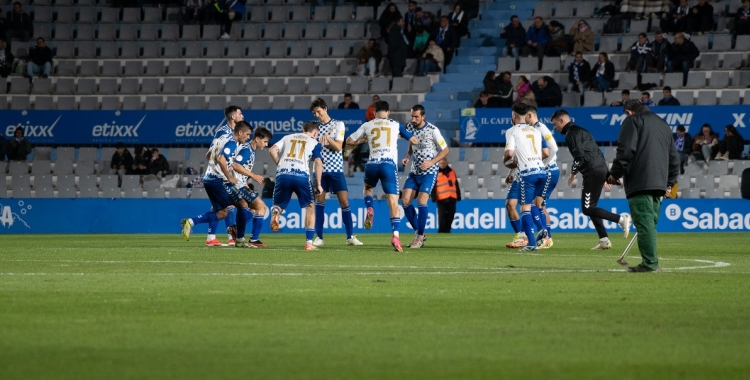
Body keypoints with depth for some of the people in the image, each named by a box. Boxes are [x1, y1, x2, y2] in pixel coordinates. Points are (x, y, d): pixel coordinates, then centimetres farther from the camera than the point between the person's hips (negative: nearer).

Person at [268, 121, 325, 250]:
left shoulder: (287, 137, 24)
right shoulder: (314, 143, 17)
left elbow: (273, 150, 9)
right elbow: (318, 163, 3)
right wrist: (319, 185, 7)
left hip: (283, 175, 2)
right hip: (301, 175, -2)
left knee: (279, 206, 16)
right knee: (310, 207, 15)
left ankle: (275, 212, -23)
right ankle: (309, 243, 8)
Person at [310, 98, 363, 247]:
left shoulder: (338, 125, 1)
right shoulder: (315, 127, 9)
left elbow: (338, 147, -6)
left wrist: (327, 138, -21)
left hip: (336, 169, -2)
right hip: (320, 170, 2)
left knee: (344, 202, -3)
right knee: (319, 203, -2)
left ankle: (350, 237, 4)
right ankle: (319, 237, 3)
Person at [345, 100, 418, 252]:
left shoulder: (367, 125, 13)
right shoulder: (396, 125, 12)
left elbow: (349, 141, 19)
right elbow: (414, 140, 21)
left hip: (372, 164, 1)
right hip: (389, 164, -1)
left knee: (368, 188, 34)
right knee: (393, 204, -2)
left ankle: (369, 210, 6)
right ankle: (395, 236, -18)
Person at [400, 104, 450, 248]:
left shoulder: (432, 130, -17)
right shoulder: (409, 126, 0)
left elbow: (445, 150, -8)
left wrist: (431, 162, -19)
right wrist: (407, 156, 3)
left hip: (429, 172, -6)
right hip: (414, 172, 6)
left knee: (421, 201, -17)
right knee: (405, 201, -4)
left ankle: (419, 237, -5)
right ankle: (419, 233, 11)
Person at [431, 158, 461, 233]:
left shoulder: (452, 171, 14)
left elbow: (456, 185, 19)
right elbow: (432, 186, -5)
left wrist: (458, 195, 16)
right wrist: (434, 197, -13)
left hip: (452, 199, 5)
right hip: (441, 199, -5)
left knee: (450, 217, 6)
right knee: (441, 217, -8)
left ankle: (447, 231, 13)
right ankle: (441, 232, -3)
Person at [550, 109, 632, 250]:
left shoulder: (571, 134, -6)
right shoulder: (580, 131, 24)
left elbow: (579, 156, -18)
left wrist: (573, 173, -4)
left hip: (593, 171, -10)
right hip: (601, 168, 10)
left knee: (587, 209, -8)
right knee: (590, 207, 15)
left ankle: (621, 218, -17)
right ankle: (604, 240, 11)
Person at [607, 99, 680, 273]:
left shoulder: (633, 121, 3)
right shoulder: (663, 124, 26)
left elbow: (625, 149, -10)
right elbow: (674, 156, 27)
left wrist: (615, 173, -2)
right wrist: (670, 182, 30)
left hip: (639, 182, -7)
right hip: (659, 183, 8)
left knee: (644, 222, -12)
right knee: (650, 222, 12)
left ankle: (650, 263, -19)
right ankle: (651, 263, 9)